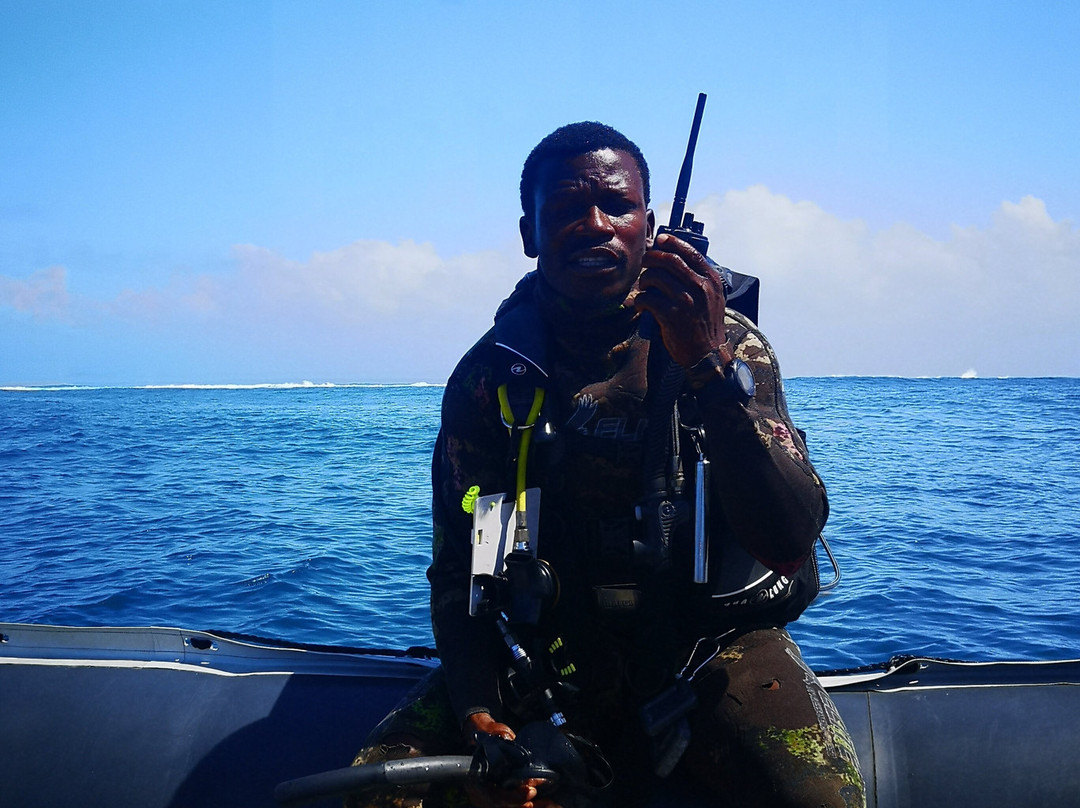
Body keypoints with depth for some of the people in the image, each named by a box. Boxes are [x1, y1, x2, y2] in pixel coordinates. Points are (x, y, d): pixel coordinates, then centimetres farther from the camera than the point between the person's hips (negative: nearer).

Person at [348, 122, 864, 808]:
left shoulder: (727, 345, -3)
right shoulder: (489, 374, 1)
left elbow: (791, 544, -16)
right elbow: (458, 567, 3)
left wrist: (713, 368, -28)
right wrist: (479, 710, -14)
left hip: (713, 642, -1)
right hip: (555, 654, 2)